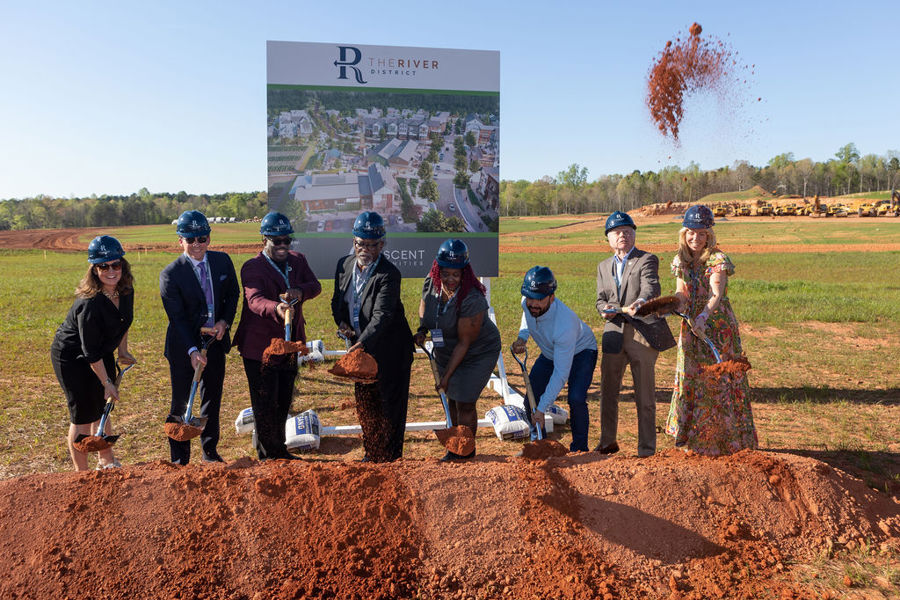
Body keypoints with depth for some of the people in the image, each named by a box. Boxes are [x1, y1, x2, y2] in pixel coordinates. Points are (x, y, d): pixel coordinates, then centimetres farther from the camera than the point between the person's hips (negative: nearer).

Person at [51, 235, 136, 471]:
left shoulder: (126, 289, -11)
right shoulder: (89, 304, -33)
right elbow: (91, 353, -26)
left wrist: (122, 351, 13)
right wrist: (107, 382, -19)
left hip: (102, 354, 8)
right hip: (72, 357, -8)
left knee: (102, 408, 18)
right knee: (83, 415, -2)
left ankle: (107, 463, 35)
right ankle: (82, 474, 12)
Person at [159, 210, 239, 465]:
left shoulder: (222, 261, -2)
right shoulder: (170, 273, -15)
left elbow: (233, 294, 10)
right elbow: (177, 317, -17)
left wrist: (225, 322, -8)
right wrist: (192, 350, -27)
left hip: (215, 340, 4)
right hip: (184, 346, -4)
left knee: (213, 398, 15)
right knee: (181, 402, 5)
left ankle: (210, 451, 32)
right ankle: (179, 460, 19)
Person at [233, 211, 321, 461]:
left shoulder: (298, 260, 7)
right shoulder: (252, 267, -14)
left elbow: (315, 285, -4)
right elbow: (255, 300, -31)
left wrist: (300, 292, -27)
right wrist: (276, 309, -53)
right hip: (260, 347, -6)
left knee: (283, 403, 19)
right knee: (265, 404, 2)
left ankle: (280, 451, 35)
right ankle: (267, 455, 19)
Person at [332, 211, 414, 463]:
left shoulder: (389, 274, -22)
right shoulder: (344, 264, 0)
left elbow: (382, 315, -32)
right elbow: (337, 300, 13)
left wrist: (362, 343, -45)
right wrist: (341, 322, -6)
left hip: (390, 350, -7)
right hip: (360, 346, 7)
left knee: (390, 406, 4)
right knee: (364, 404, 17)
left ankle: (390, 460, 18)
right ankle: (371, 454, 34)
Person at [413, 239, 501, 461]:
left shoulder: (472, 300, -33)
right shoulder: (430, 284, -15)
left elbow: (464, 344, -26)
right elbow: (424, 309, 8)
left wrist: (447, 375, -21)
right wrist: (422, 330, -11)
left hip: (478, 353, -6)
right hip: (446, 351, 6)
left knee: (465, 403, 0)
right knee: (452, 397, 16)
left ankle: (466, 451, 23)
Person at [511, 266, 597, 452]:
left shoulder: (565, 324, -43)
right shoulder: (527, 303, -25)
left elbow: (560, 373, -38)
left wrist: (542, 409, -37)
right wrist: (522, 337, -13)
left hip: (581, 351, -6)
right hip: (549, 353, 6)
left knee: (576, 399, -26)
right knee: (531, 400, 0)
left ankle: (579, 449, -5)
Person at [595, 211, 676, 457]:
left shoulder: (647, 260, 0)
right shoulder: (604, 266, 18)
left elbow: (650, 288, -18)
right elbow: (601, 298, 14)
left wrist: (639, 303, -40)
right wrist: (605, 309, -10)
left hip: (642, 331, -5)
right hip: (614, 333, 5)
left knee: (645, 395, -1)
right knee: (607, 390, 10)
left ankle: (646, 448, 11)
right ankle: (608, 442, 26)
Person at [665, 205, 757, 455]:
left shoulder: (717, 259, -12)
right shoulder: (681, 260, 6)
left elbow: (717, 295, -24)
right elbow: (681, 292, 5)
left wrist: (703, 316, -42)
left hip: (717, 326, -5)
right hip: (692, 328, 5)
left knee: (717, 381, -1)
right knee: (690, 379, 9)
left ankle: (723, 439, 11)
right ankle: (693, 436, 22)